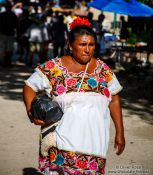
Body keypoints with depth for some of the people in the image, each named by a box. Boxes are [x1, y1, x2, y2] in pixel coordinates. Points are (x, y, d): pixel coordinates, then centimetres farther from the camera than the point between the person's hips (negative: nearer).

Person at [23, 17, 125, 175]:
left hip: (94, 142, 2)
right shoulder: (53, 68, -1)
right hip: (63, 142, -2)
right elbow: (30, 86, 6)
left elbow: (114, 100, 11)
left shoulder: (103, 69, 6)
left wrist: (119, 133, 9)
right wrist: (31, 112, -11)